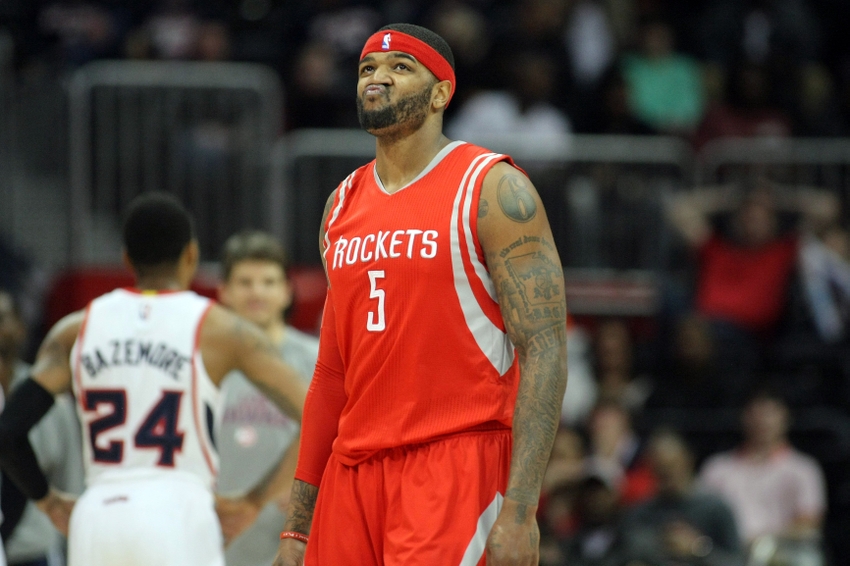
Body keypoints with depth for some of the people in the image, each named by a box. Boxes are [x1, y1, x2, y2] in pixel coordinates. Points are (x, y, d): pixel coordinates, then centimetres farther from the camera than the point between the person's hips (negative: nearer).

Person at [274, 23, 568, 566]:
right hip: (354, 476, 7)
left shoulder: (493, 189, -5)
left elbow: (545, 351, -11)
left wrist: (519, 507, -20)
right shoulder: (344, 205, 16)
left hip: (455, 465, -7)